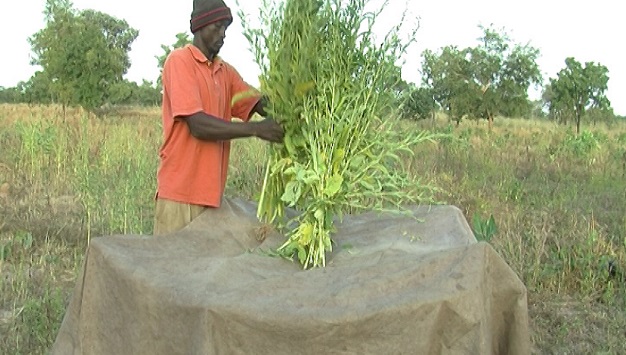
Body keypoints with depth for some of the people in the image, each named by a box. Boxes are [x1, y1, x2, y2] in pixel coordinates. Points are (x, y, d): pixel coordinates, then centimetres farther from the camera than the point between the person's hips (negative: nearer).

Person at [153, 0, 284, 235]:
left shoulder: (226, 72, 15)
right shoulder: (180, 61, -6)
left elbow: (260, 104, 6)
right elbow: (198, 124, -16)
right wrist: (255, 129, -19)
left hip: (210, 191, 6)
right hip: (180, 191, -6)